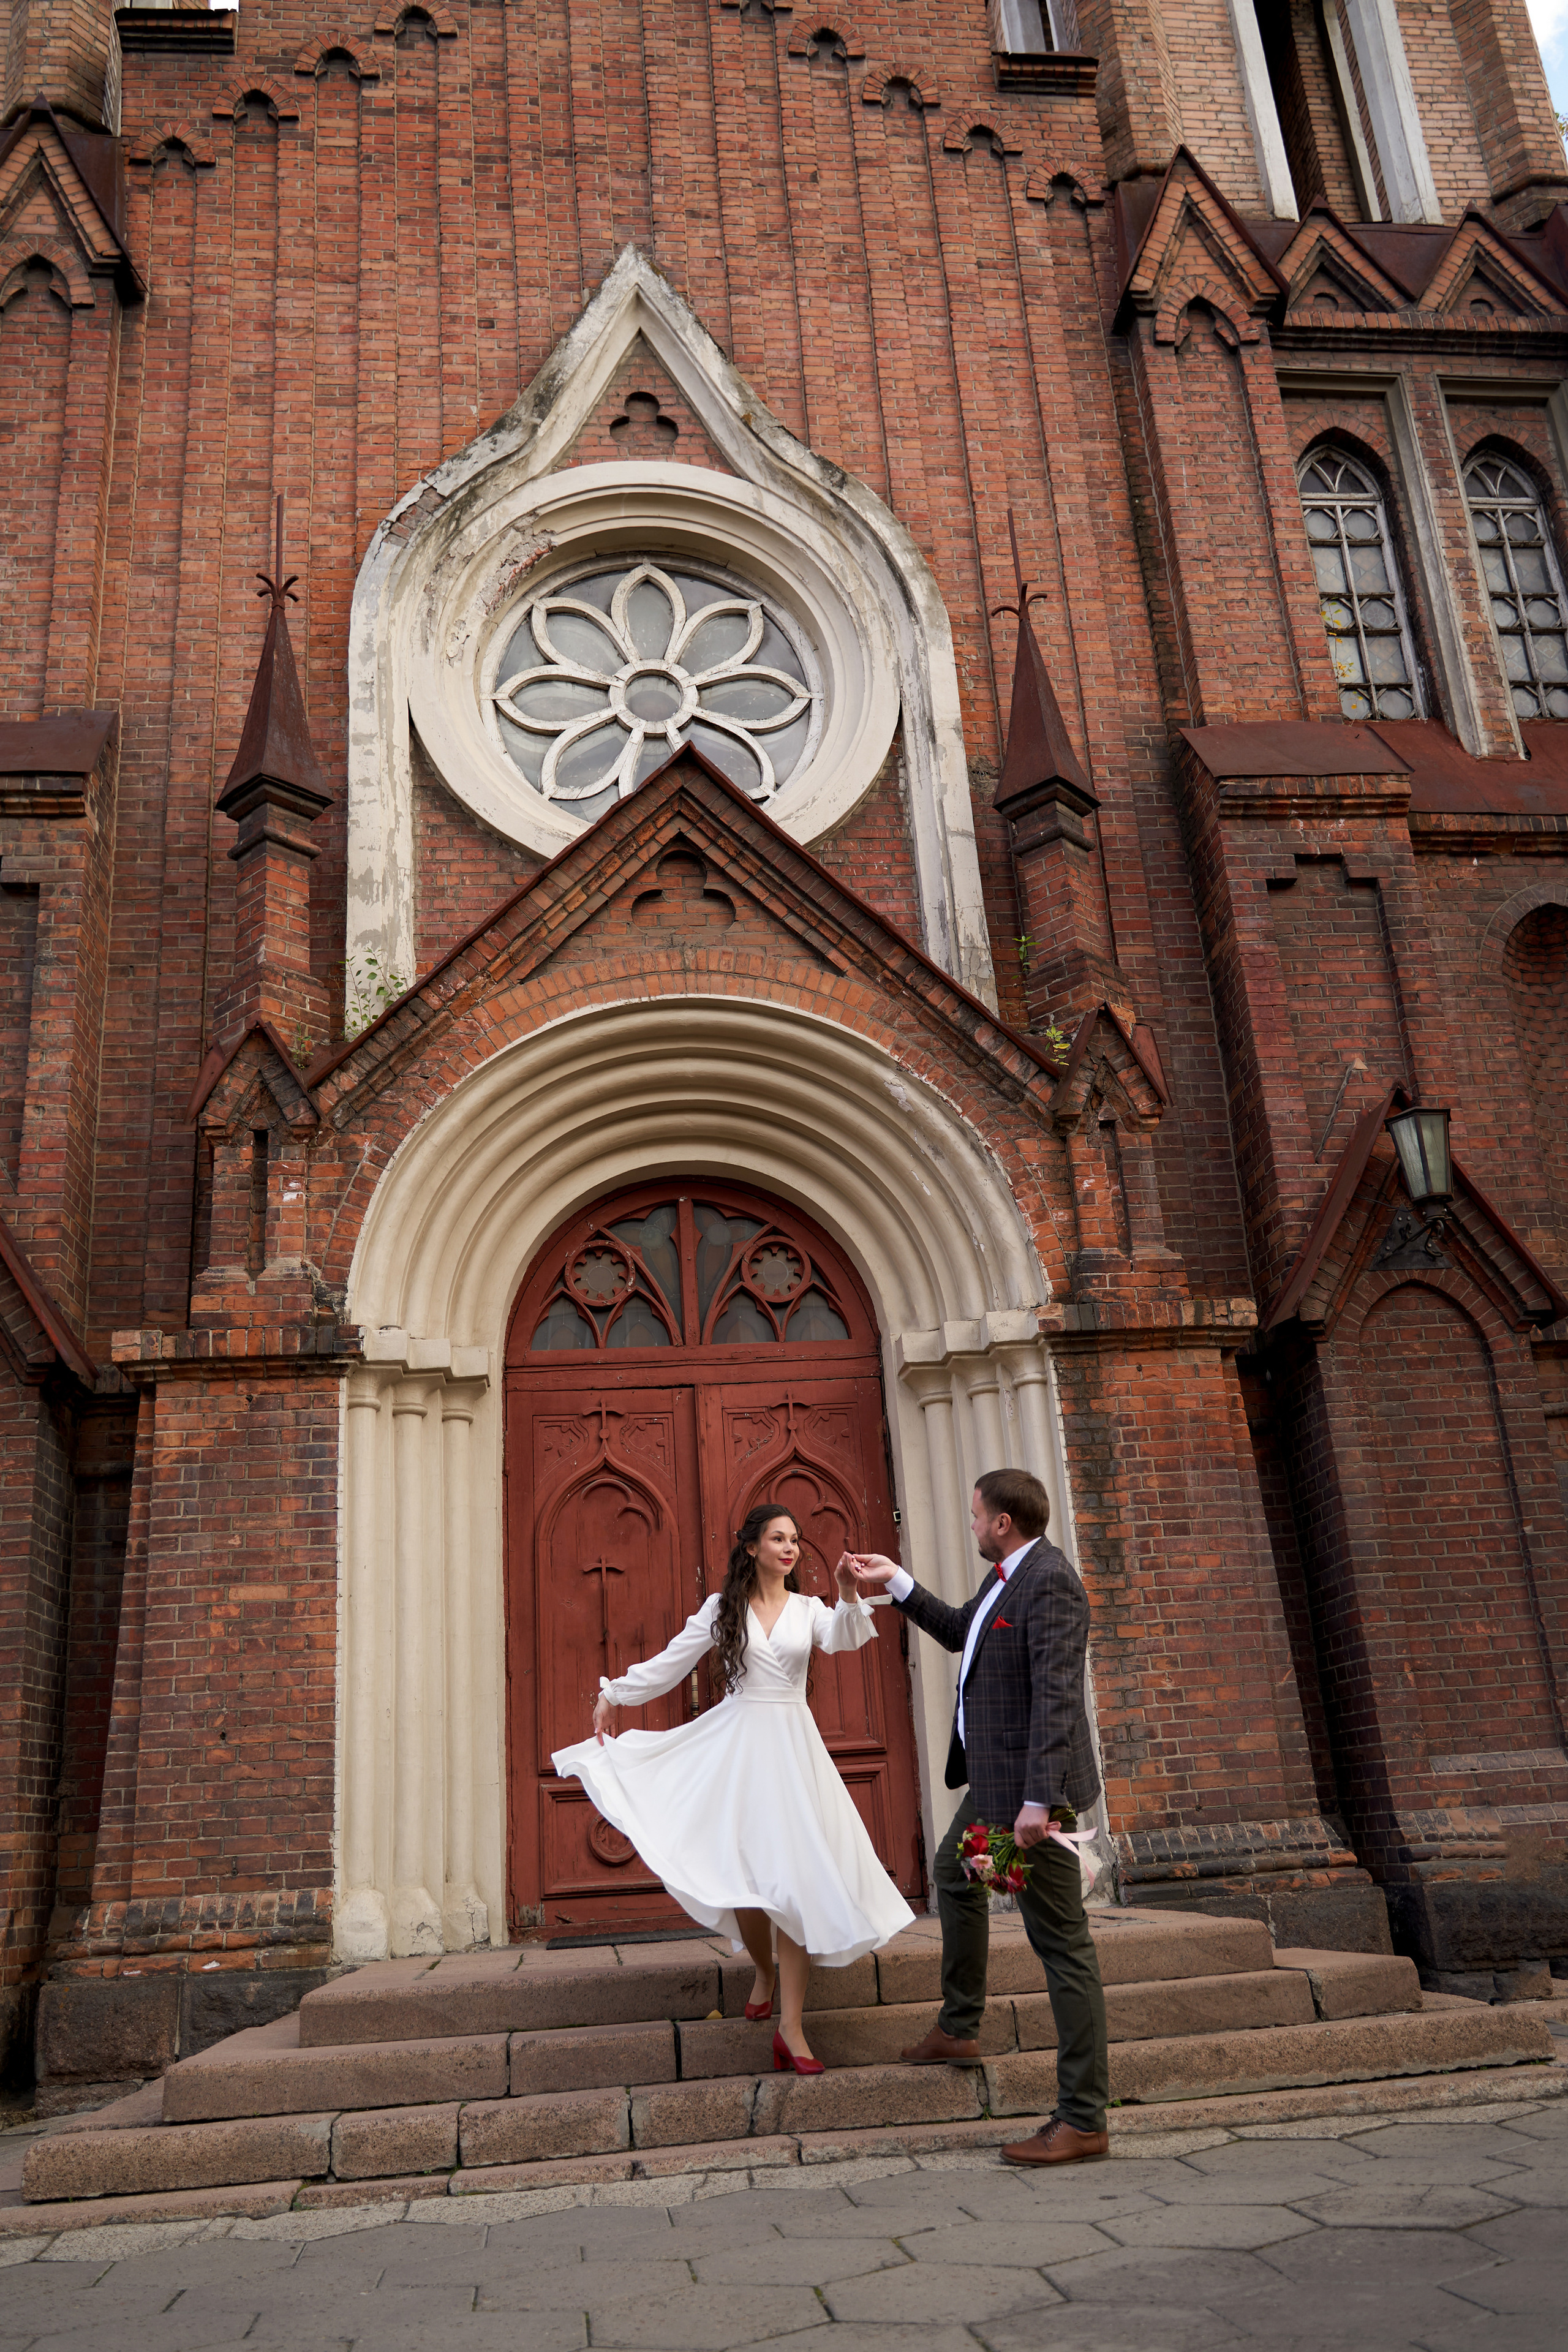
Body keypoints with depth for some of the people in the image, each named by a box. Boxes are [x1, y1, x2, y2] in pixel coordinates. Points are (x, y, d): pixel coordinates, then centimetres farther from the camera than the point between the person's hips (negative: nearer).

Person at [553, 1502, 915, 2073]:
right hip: (735, 1742, 0)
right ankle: (765, 1970, 29)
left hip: (792, 1747, 0)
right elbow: (671, 1662, 11)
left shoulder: (807, 1609, 6)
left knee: (796, 1874, -7)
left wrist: (849, 1595, -35)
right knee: (742, 1869, -3)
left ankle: (791, 2025, -4)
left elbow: (842, 1638, -16)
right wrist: (615, 1693, 11)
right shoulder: (723, 1607, 5)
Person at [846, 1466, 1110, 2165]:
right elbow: (959, 1632, 27)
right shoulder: (1008, 1576, 10)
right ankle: (958, 2029, 49)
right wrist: (897, 1583, 24)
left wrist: (1038, 1800, -31)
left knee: (1061, 1944, -5)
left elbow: (1057, 1698, -28)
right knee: (956, 1874, 31)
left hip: (1031, 1788, -12)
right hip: (995, 1780, 12)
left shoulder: (1050, 1584, -21)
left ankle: (1083, 2120, 3)